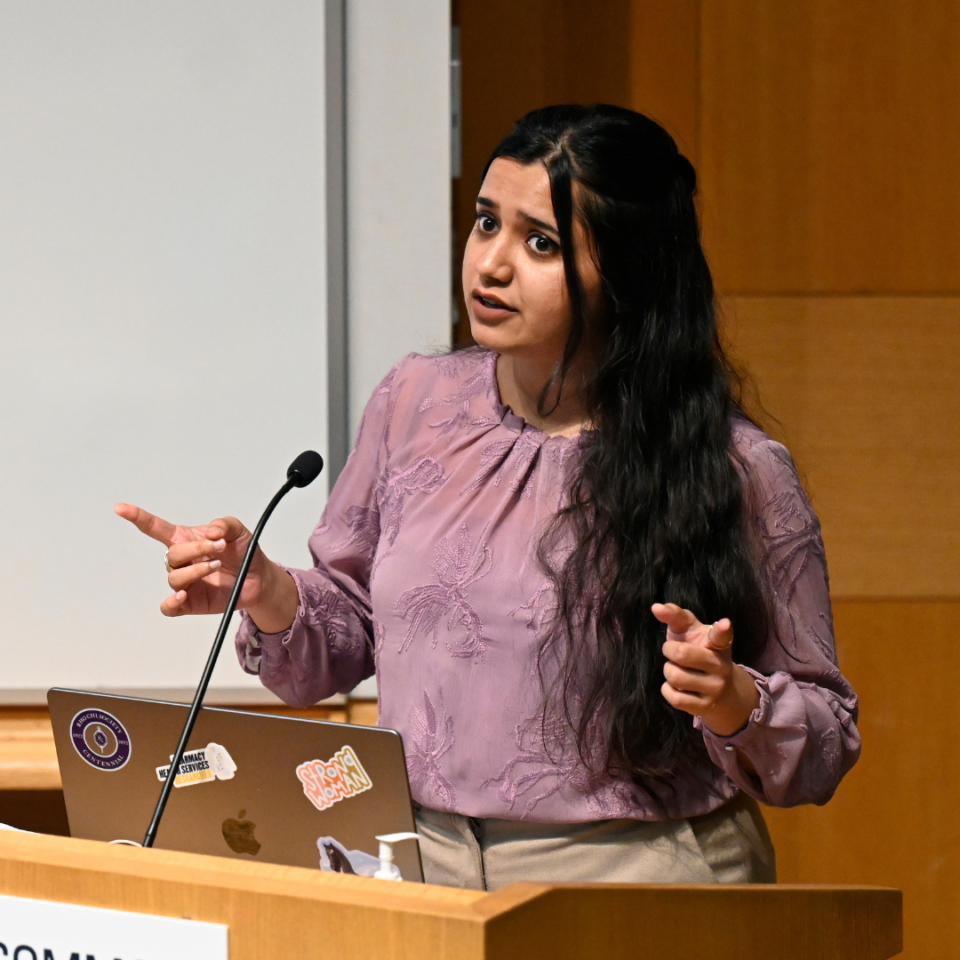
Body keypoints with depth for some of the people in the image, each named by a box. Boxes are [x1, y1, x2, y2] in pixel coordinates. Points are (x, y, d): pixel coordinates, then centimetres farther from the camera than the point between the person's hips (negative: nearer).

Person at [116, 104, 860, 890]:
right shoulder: (416, 405, 6)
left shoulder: (738, 473, -6)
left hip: (638, 885, -3)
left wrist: (731, 705, -19)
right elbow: (349, 634, 16)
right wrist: (268, 596, -4)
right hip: (418, 868, 3)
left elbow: (827, 743, 1)